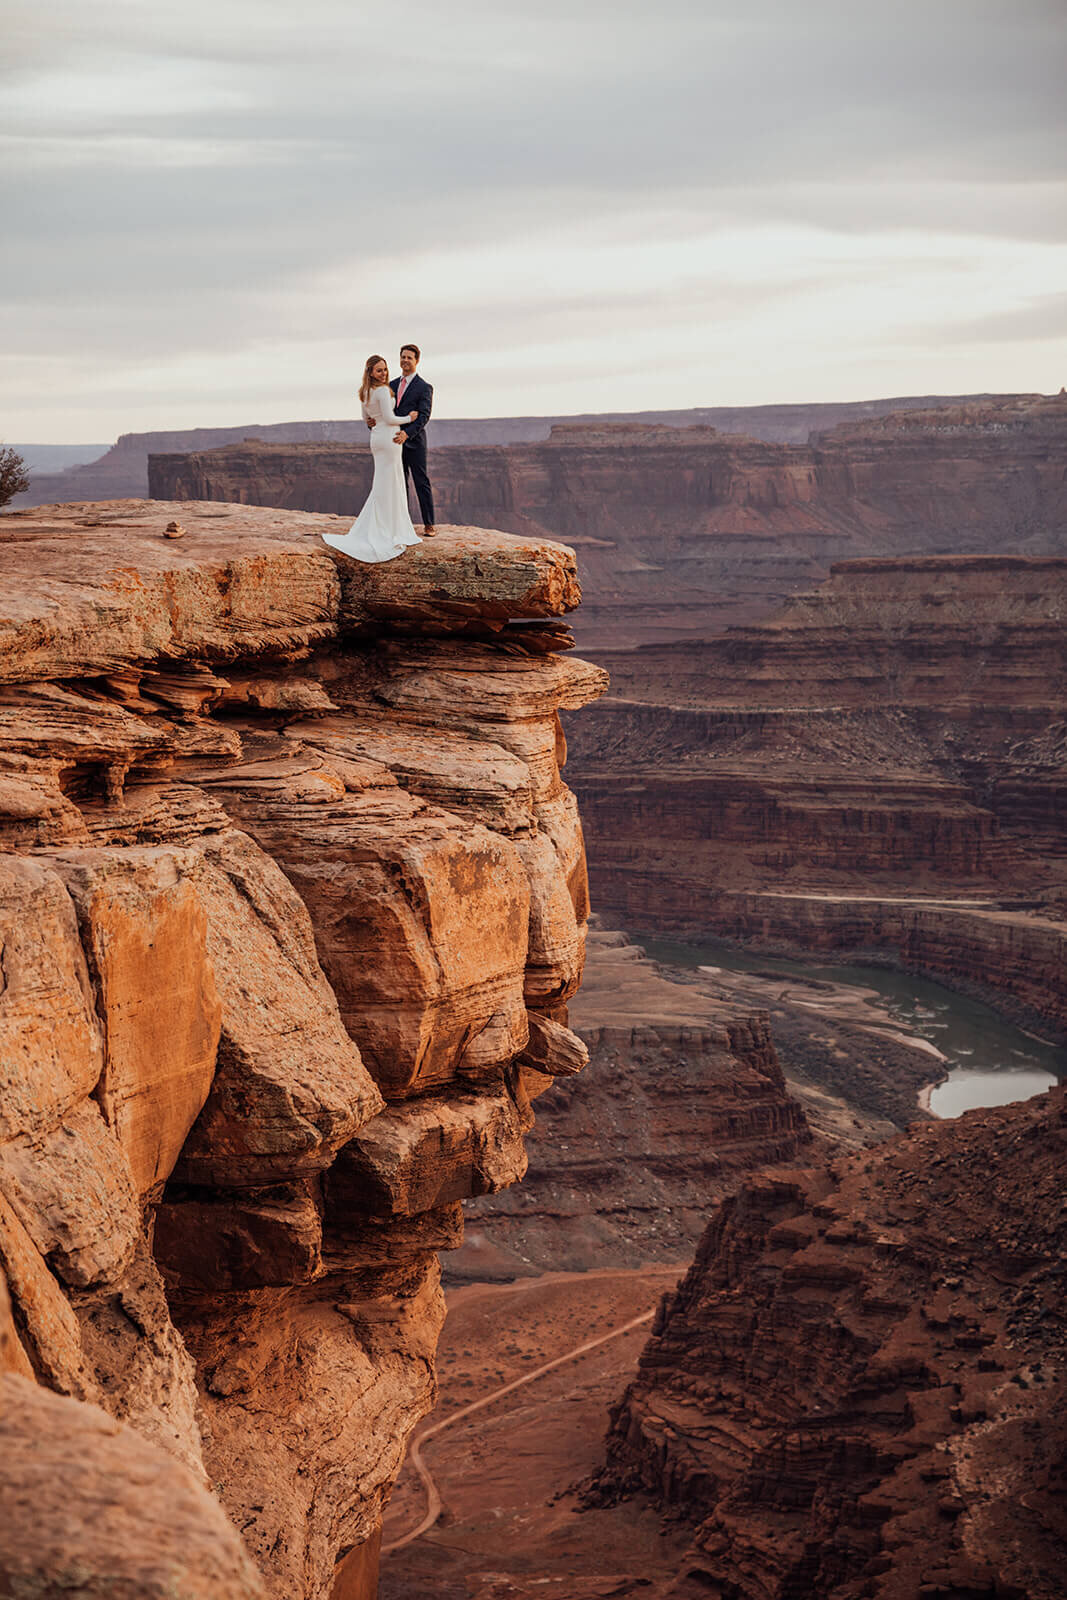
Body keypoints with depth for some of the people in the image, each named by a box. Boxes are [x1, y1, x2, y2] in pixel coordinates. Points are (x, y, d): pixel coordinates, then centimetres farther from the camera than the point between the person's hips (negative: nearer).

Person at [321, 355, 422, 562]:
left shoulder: (364, 393, 12)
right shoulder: (383, 391, -15)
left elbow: (366, 419, 23)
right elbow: (389, 418, -18)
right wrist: (409, 418, -4)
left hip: (376, 437, 9)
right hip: (388, 437, -9)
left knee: (394, 484, 16)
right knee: (386, 485, -5)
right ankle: (382, 536, -3)